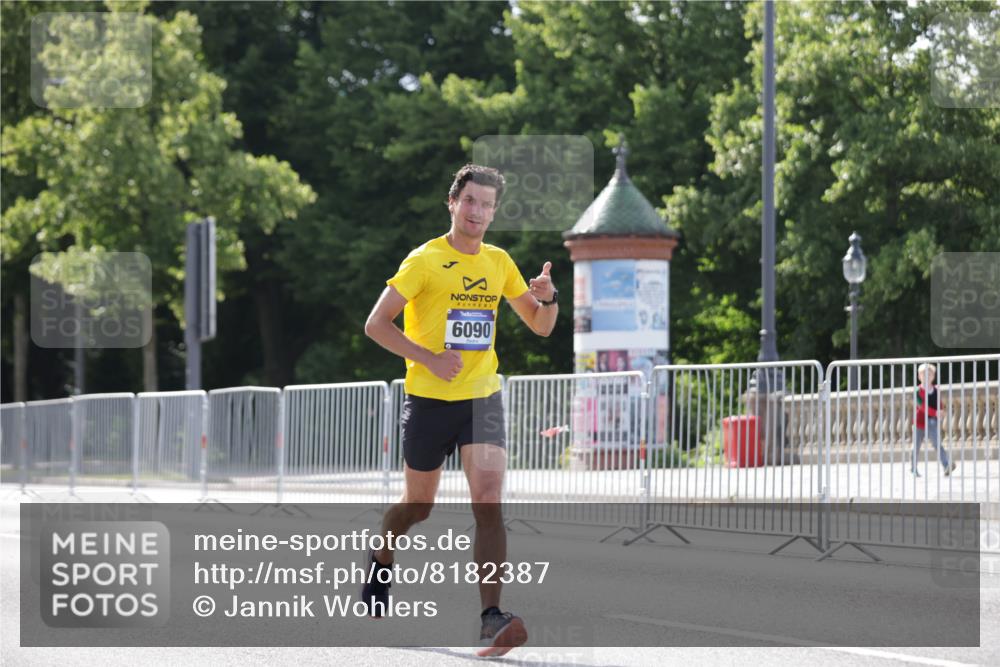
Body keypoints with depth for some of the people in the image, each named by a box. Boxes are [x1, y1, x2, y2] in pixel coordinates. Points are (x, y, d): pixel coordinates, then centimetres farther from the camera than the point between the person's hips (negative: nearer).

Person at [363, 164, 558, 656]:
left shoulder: (499, 262, 8)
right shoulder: (426, 260, -7)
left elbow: (540, 325, 15)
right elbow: (376, 324, -9)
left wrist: (547, 297, -8)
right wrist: (429, 358, -20)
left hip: (482, 399, 2)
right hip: (429, 400, -2)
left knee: (488, 502, -16)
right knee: (418, 506, 11)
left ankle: (491, 620, -22)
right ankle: (381, 561, 46)